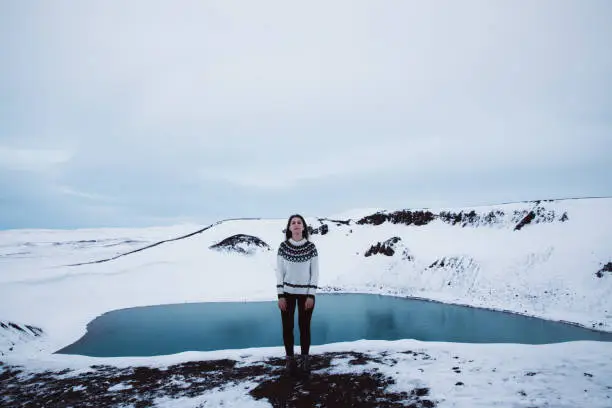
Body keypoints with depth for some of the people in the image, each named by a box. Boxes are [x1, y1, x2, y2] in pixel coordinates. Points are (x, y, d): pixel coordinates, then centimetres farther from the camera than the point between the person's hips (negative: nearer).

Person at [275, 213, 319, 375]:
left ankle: (305, 359, 21)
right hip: (287, 292, 1)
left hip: (306, 293, 0)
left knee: (304, 327, 6)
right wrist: (280, 295, -6)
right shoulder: (283, 246, -6)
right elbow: (279, 271, -2)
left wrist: (311, 295, -8)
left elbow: (315, 272, -4)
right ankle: (290, 359, 19)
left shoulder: (311, 247, -7)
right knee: (287, 327, 4)